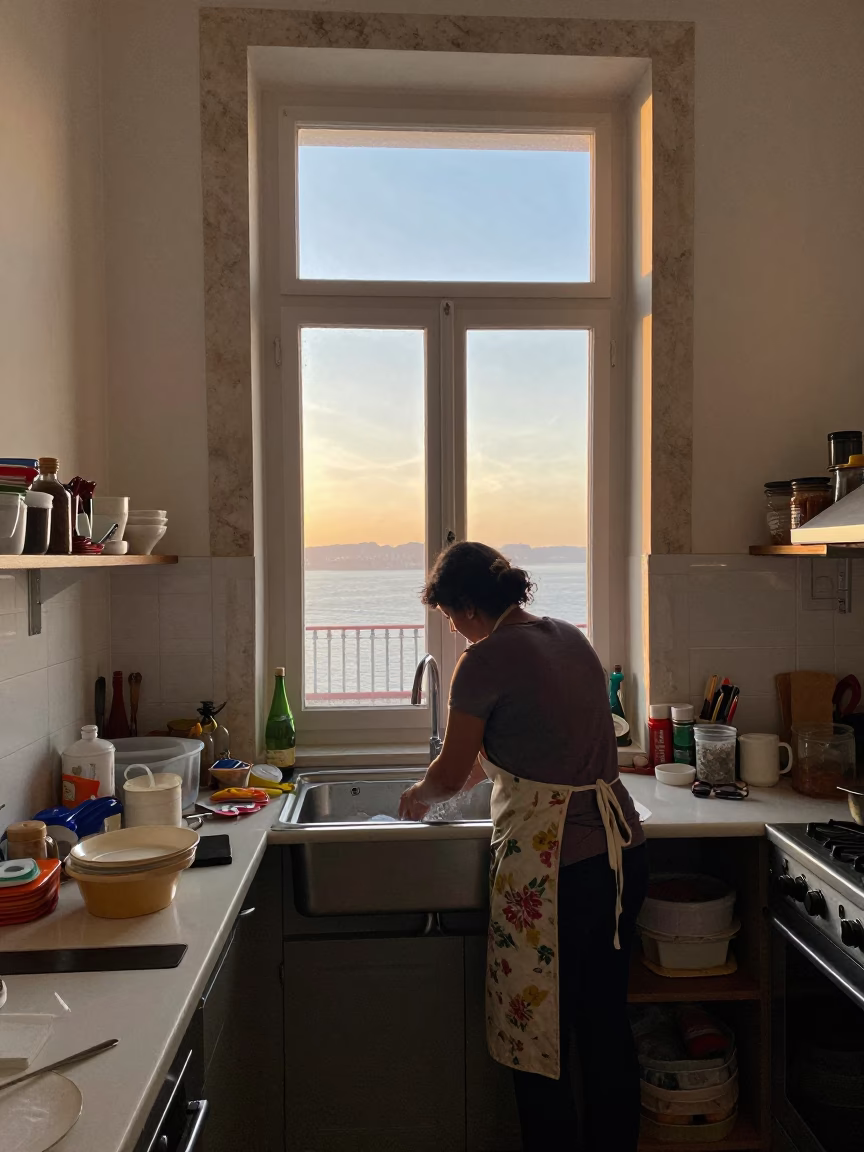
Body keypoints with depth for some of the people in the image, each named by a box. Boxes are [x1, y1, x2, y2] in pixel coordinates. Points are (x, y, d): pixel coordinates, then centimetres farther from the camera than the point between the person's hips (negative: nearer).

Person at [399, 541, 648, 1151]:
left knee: (538, 1034, 12)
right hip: (623, 850, 8)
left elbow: (450, 774, -5)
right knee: (605, 1022, 20)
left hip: (552, 867, -8)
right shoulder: (569, 637, 10)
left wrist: (416, 797, 16)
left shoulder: (487, 659, -14)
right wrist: (472, 771, 28)